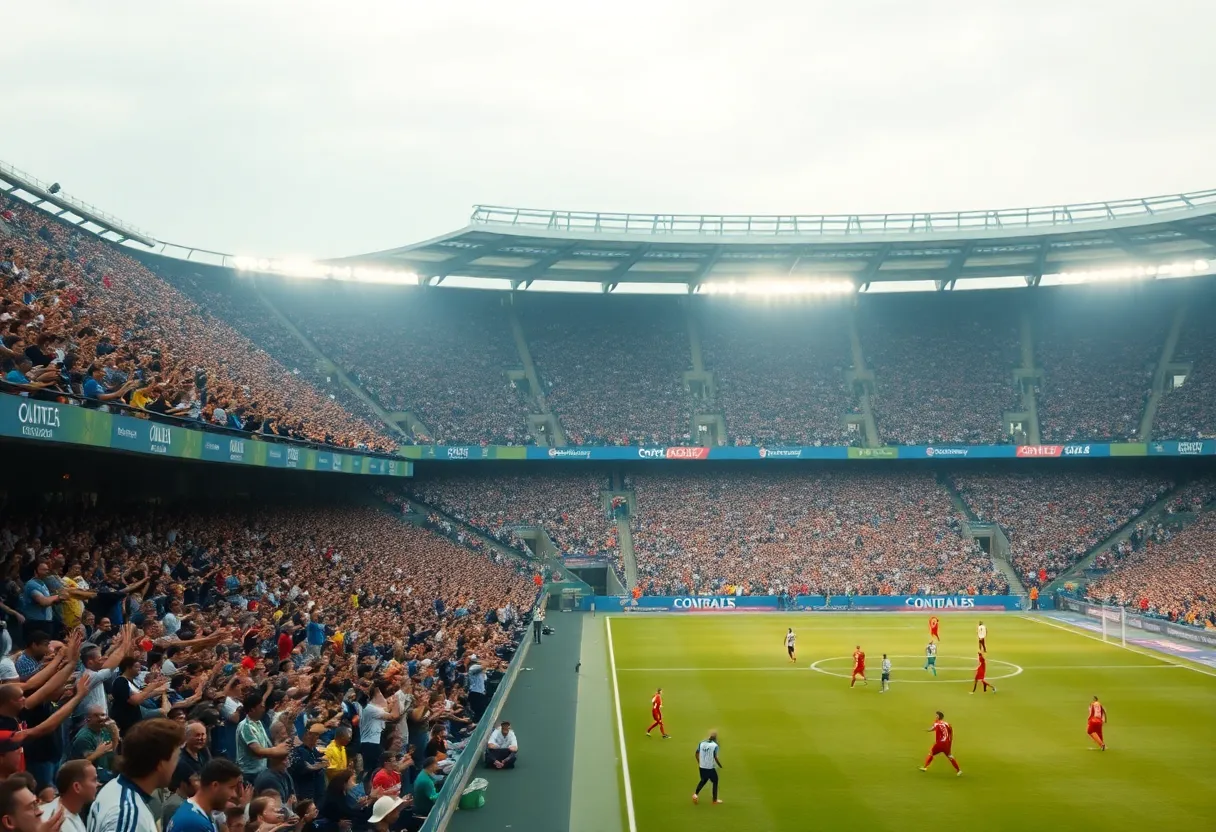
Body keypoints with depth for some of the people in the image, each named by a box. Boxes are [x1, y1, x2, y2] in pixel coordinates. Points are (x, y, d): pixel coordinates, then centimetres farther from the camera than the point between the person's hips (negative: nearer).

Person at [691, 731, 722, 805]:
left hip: (702, 766, 5)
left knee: (703, 780, 26)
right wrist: (720, 766, -2)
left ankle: (696, 794, 13)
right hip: (710, 767, -5)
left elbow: (696, 754, 5)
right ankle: (715, 800, 20)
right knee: (715, 782, 15)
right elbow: (715, 758, -18)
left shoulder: (701, 743, 0)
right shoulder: (715, 745, -15)